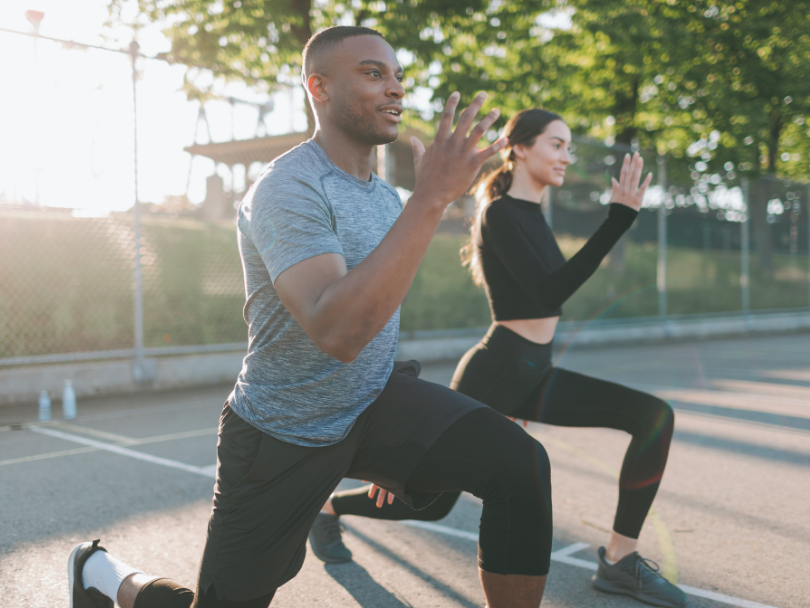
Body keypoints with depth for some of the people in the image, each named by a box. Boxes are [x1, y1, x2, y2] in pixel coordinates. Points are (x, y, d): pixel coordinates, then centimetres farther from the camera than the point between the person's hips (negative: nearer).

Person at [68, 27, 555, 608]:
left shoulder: (388, 196, 5)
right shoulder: (287, 190, -22)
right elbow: (337, 333, -38)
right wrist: (431, 198, -40)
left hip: (376, 403, 6)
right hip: (281, 436, -6)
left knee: (521, 464, -18)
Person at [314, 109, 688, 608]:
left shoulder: (531, 214, 12)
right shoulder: (500, 213, -16)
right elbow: (549, 293, -28)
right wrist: (620, 218, -28)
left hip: (533, 374, 8)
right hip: (495, 372, -8)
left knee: (654, 416, -7)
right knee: (432, 500, 6)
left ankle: (620, 560, -1)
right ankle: (328, 506, 34)